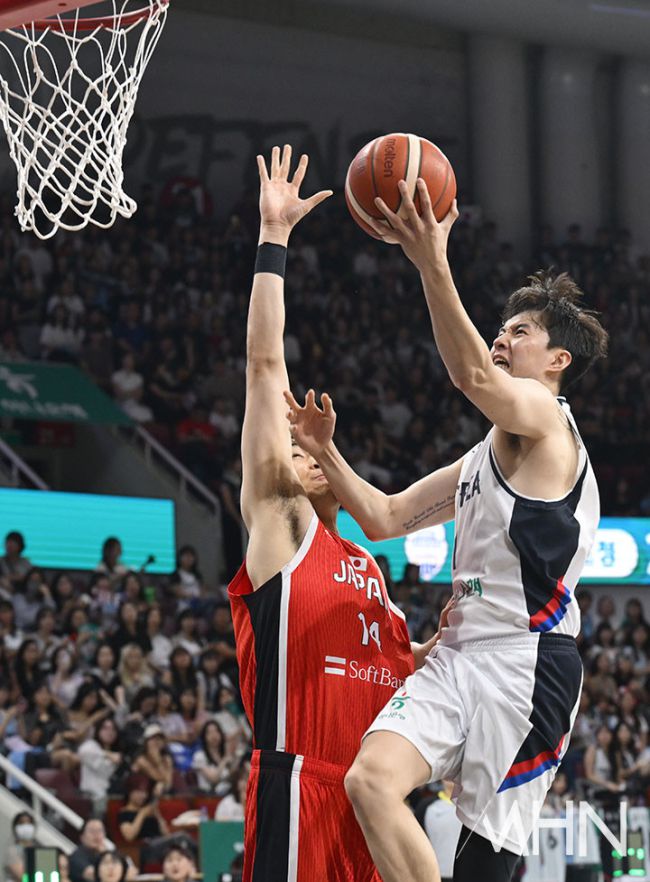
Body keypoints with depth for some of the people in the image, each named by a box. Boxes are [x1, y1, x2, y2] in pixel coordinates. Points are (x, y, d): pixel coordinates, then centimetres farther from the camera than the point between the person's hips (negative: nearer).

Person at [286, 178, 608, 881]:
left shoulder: (542, 414, -2)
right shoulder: (485, 456, 27)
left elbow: (474, 376, -25)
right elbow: (384, 518, 29)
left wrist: (433, 263, -36)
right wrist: (324, 452, 15)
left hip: (526, 659, -8)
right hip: (461, 655, 8)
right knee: (371, 779, -16)